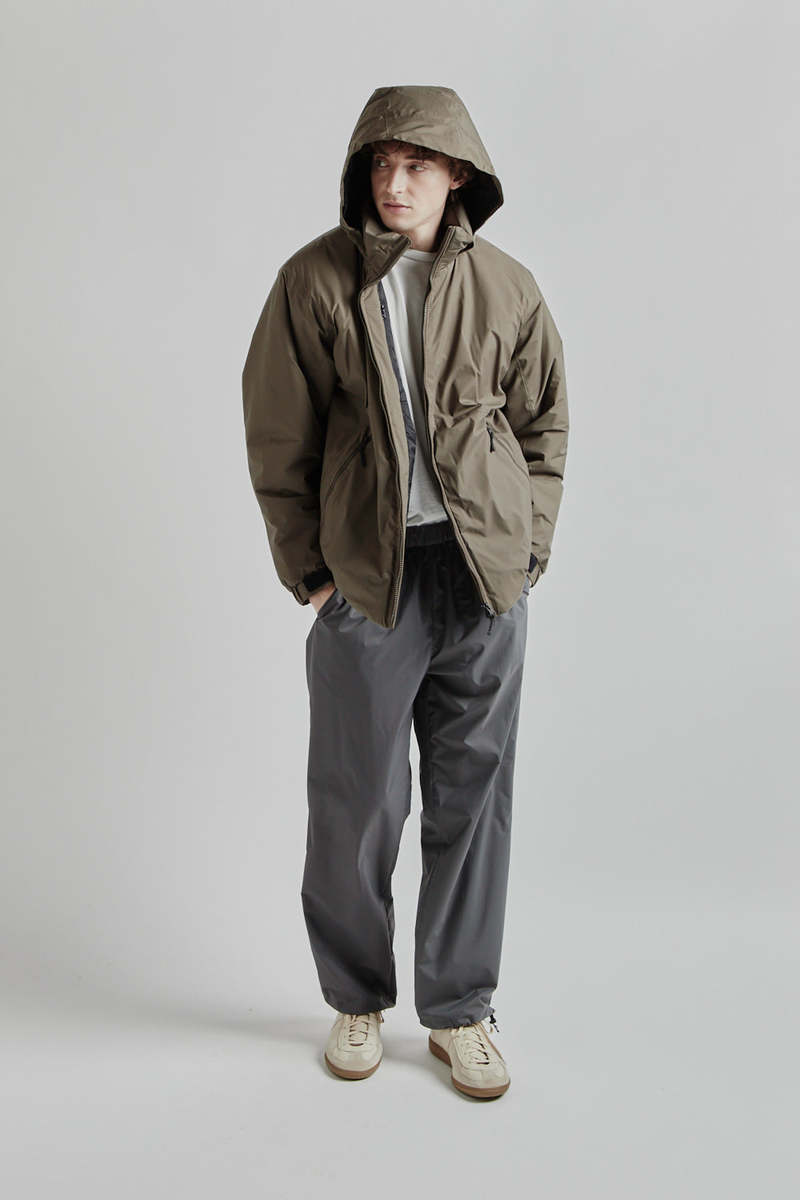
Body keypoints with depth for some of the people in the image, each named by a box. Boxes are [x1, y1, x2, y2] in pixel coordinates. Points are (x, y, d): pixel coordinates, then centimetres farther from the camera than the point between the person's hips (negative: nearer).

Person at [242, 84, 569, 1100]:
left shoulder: (506, 289, 4)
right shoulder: (315, 281, -1)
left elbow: (545, 424, 12)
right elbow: (278, 439, 2)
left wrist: (527, 552, 4)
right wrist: (308, 571, -1)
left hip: (486, 576, 2)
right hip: (366, 572, -1)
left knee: (473, 794, 9)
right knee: (357, 800, 6)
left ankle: (459, 1008, 28)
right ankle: (358, 999, 31)